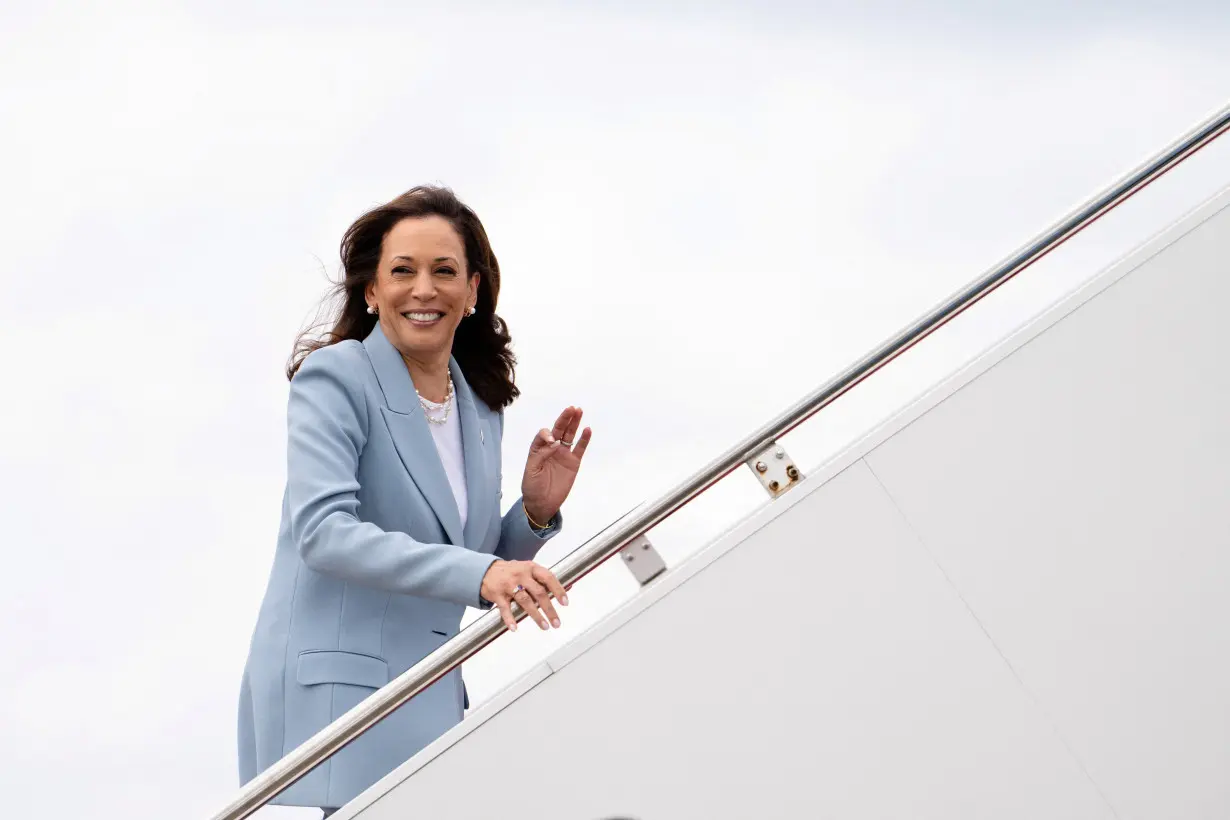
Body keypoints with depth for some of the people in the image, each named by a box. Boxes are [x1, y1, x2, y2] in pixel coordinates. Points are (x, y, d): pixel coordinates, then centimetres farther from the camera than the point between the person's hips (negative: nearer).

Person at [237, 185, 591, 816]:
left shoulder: (481, 408, 15)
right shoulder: (335, 377, -4)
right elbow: (322, 531, -18)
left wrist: (536, 513, 2)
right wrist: (477, 572, -26)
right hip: (334, 688, -6)